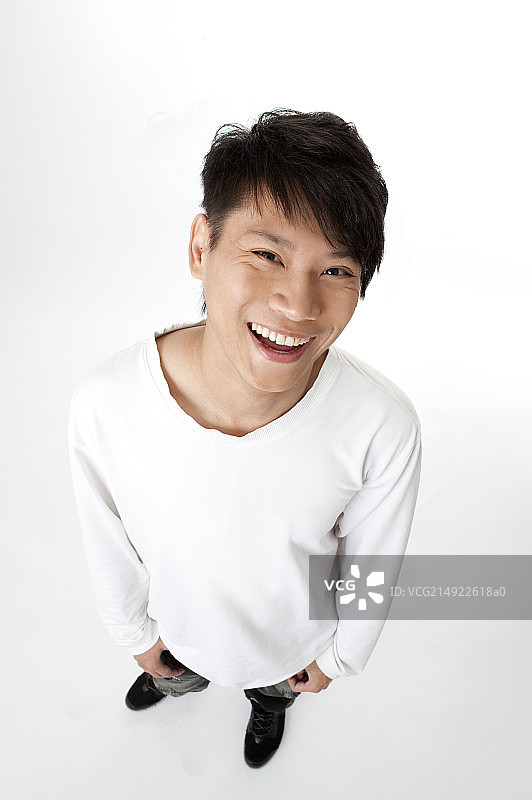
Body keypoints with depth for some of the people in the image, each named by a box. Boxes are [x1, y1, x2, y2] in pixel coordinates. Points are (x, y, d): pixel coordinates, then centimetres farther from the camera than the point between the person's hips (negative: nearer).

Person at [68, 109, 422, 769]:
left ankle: (270, 705, 77)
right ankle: (180, 686, 79)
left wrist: (339, 657, 1)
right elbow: (109, 545, -15)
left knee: (272, 689, 37)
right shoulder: (103, 404, -36)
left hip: (293, 644, 0)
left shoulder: (385, 428, -38)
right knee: (180, 674, 39)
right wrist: (136, 634, 3)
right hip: (183, 632, 1)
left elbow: (374, 565, -16)